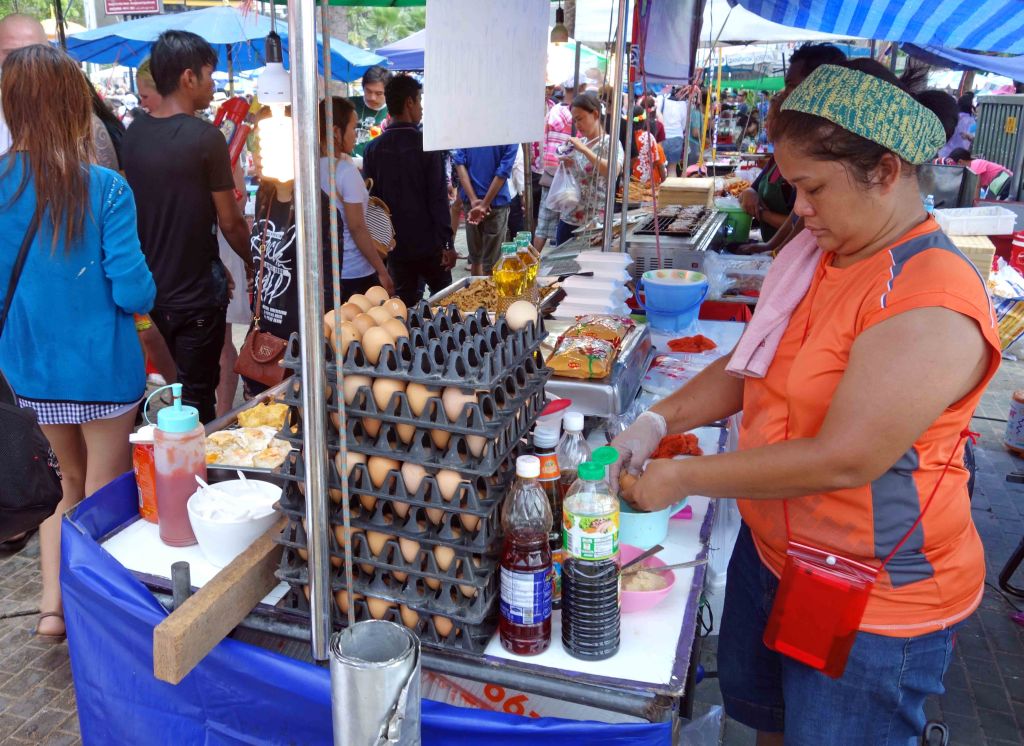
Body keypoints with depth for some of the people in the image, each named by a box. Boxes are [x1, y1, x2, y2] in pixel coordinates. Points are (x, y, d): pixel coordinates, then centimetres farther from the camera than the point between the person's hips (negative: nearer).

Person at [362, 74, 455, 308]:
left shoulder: (373, 149, 2)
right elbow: (438, 198, -13)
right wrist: (448, 243, -10)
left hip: (395, 245, 4)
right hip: (429, 244, -4)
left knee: (404, 305, 11)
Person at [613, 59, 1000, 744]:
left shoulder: (932, 304, -27)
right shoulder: (818, 255, 1)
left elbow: (842, 460, -30)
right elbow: (753, 366, 9)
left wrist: (683, 477, -21)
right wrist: (661, 420, -6)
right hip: (772, 549, 8)